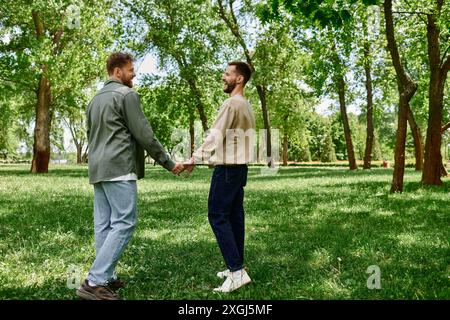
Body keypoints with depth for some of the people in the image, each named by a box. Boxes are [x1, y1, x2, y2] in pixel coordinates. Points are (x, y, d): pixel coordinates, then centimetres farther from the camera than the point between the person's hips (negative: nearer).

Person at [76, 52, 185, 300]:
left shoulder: (95, 99, 22)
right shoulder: (127, 94, -5)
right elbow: (144, 135, -9)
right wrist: (168, 163, -2)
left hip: (97, 169, 9)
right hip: (119, 168, -9)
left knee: (103, 225, 8)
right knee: (123, 223, -9)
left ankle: (106, 278, 11)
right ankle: (94, 282, -13)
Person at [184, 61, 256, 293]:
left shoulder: (232, 103, -13)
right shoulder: (246, 105, 16)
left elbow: (215, 136, -20)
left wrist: (194, 159, -20)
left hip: (227, 168, -9)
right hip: (239, 166, 9)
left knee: (217, 216, -8)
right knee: (234, 215, 11)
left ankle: (237, 271, -12)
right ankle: (237, 267, 16)